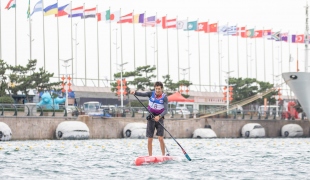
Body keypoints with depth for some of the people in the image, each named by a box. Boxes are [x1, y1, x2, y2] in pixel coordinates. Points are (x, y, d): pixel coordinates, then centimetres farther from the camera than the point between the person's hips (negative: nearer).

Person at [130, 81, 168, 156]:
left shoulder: (164, 98, -10)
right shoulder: (151, 94, -3)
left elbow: (165, 110, -18)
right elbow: (142, 94, -16)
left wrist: (159, 116, -34)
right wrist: (134, 92, -36)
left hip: (159, 118, -2)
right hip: (151, 118, 2)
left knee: (160, 139, -11)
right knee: (149, 140, 2)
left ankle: (163, 155, 0)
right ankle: (150, 156, 11)